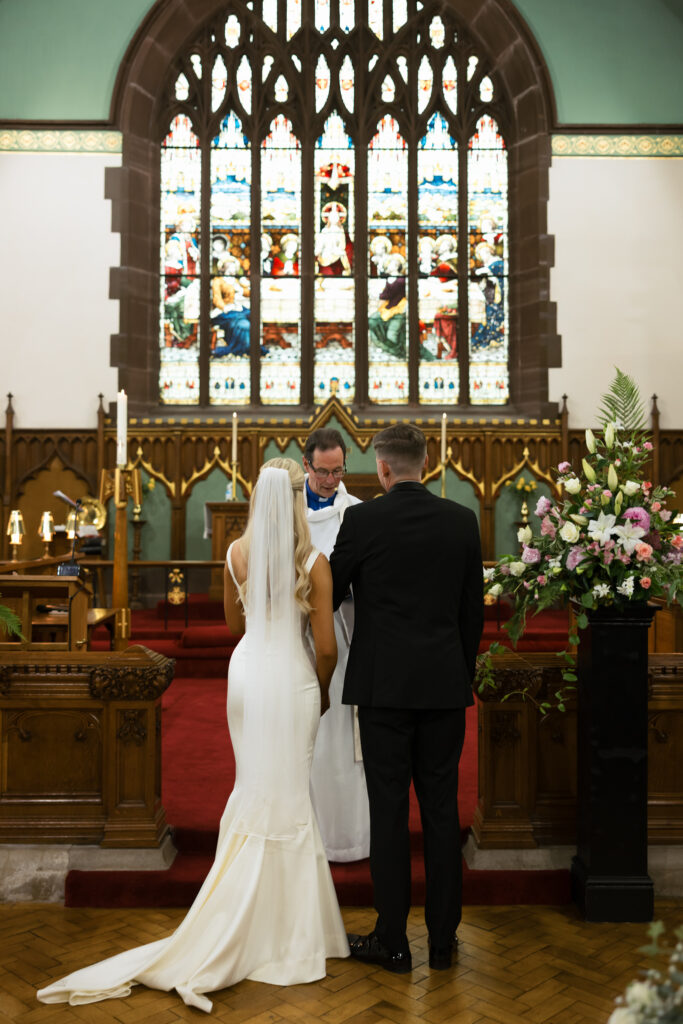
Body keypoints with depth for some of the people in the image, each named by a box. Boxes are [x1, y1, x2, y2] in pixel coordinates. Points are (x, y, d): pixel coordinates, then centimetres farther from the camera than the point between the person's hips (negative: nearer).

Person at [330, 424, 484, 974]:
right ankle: (443, 939, 20)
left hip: (384, 683, -3)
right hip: (445, 684, 3)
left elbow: (331, 594, 3)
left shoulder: (361, 519, -7)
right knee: (442, 807, 10)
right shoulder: (463, 520, 2)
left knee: (389, 810, 4)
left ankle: (393, 941, 14)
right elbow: (474, 608, 8)